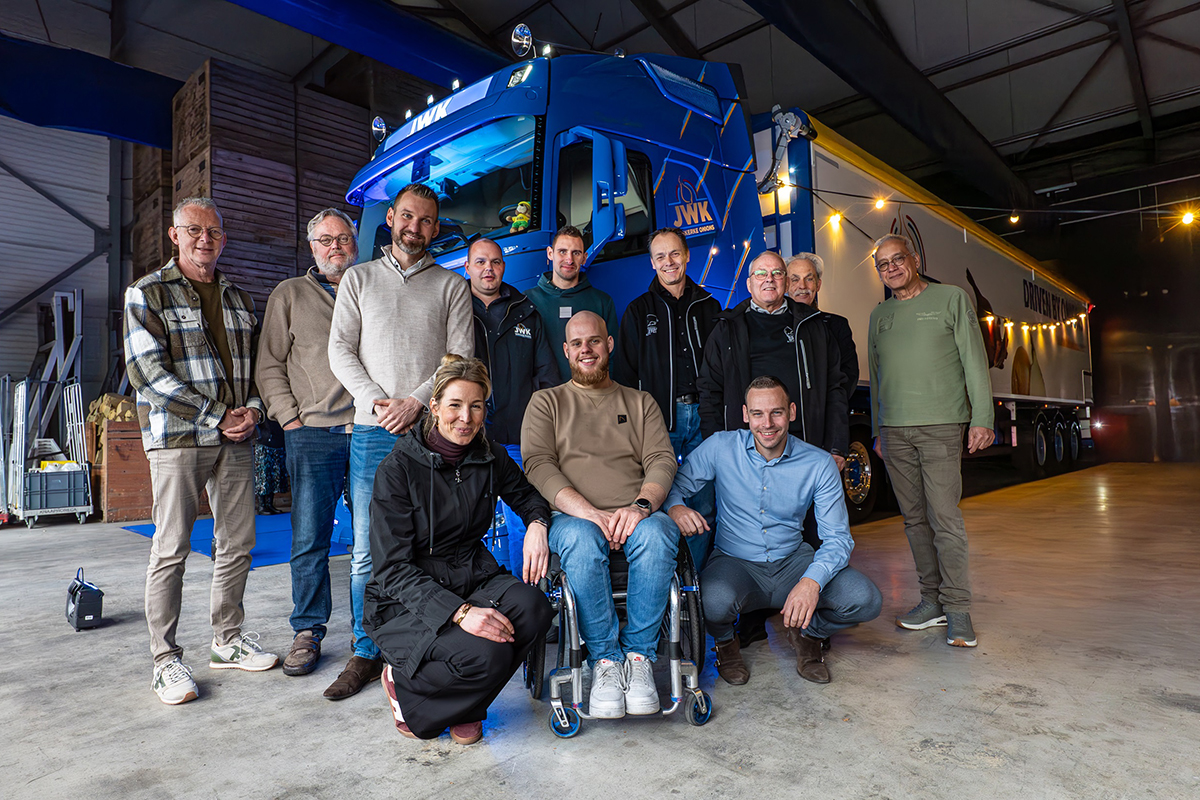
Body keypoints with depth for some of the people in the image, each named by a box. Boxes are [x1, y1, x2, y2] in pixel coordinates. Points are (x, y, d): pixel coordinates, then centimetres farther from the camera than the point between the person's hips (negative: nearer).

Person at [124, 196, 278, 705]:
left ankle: (227, 641, 22)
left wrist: (253, 408, -2)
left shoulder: (238, 299, 16)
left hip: (237, 435, 5)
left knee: (237, 543, 8)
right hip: (177, 436, -5)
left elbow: (256, 361, 18)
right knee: (171, 548, -1)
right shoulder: (147, 293, 0)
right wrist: (216, 417, -14)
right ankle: (166, 659, 11)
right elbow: (147, 372, -9)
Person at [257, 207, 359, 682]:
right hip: (313, 431, -1)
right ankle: (307, 631, 15)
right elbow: (269, 366, 8)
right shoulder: (289, 295, 13)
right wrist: (292, 419, -2)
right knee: (309, 538, 0)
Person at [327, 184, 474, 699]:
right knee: (367, 550, 2)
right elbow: (340, 351, 7)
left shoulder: (451, 286, 12)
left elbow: (461, 357, 2)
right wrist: (378, 403, -7)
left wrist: (415, 401, -11)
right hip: (373, 429, 1)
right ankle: (366, 654, 15)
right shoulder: (359, 278, 15)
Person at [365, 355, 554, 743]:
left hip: (474, 579, 5)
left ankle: (461, 706, 1)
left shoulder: (491, 457, 1)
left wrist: (537, 523, -7)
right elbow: (392, 569, -16)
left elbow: (526, 495, 20)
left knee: (532, 606, -26)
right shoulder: (397, 469, -13)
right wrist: (459, 611, -31)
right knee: (486, 654, -30)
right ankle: (403, 684, 4)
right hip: (405, 602, -5)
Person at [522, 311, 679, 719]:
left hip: (635, 517, 1)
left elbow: (662, 461, 8)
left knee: (657, 533, -34)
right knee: (582, 540, -36)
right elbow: (538, 465, 0)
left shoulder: (641, 402, 22)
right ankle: (605, 659, -20)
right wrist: (591, 513, -16)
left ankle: (638, 654, -19)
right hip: (573, 516, -1)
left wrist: (641, 505, -16)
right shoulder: (546, 402, 16)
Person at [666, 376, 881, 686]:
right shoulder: (721, 447, -8)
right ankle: (724, 640, 4)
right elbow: (676, 485, -2)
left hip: (793, 562, 2)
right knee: (714, 602, -37)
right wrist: (676, 507, -28)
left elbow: (837, 537, -8)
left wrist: (812, 580, -28)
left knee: (866, 600, -22)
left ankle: (806, 632, 13)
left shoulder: (819, 464, -6)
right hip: (735, 564, -2)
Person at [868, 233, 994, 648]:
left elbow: (974, 361, 2)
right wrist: (878, 431, 16)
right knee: (914, 517, 7)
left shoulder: (951, 298, 6)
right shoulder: (879, 314, 17)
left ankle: (956, 607, 2)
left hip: (941, 425, -4)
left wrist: (982, 418, -7)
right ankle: (931, 599, 17)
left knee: (945, 517, -8)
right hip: (894, 428, 4)